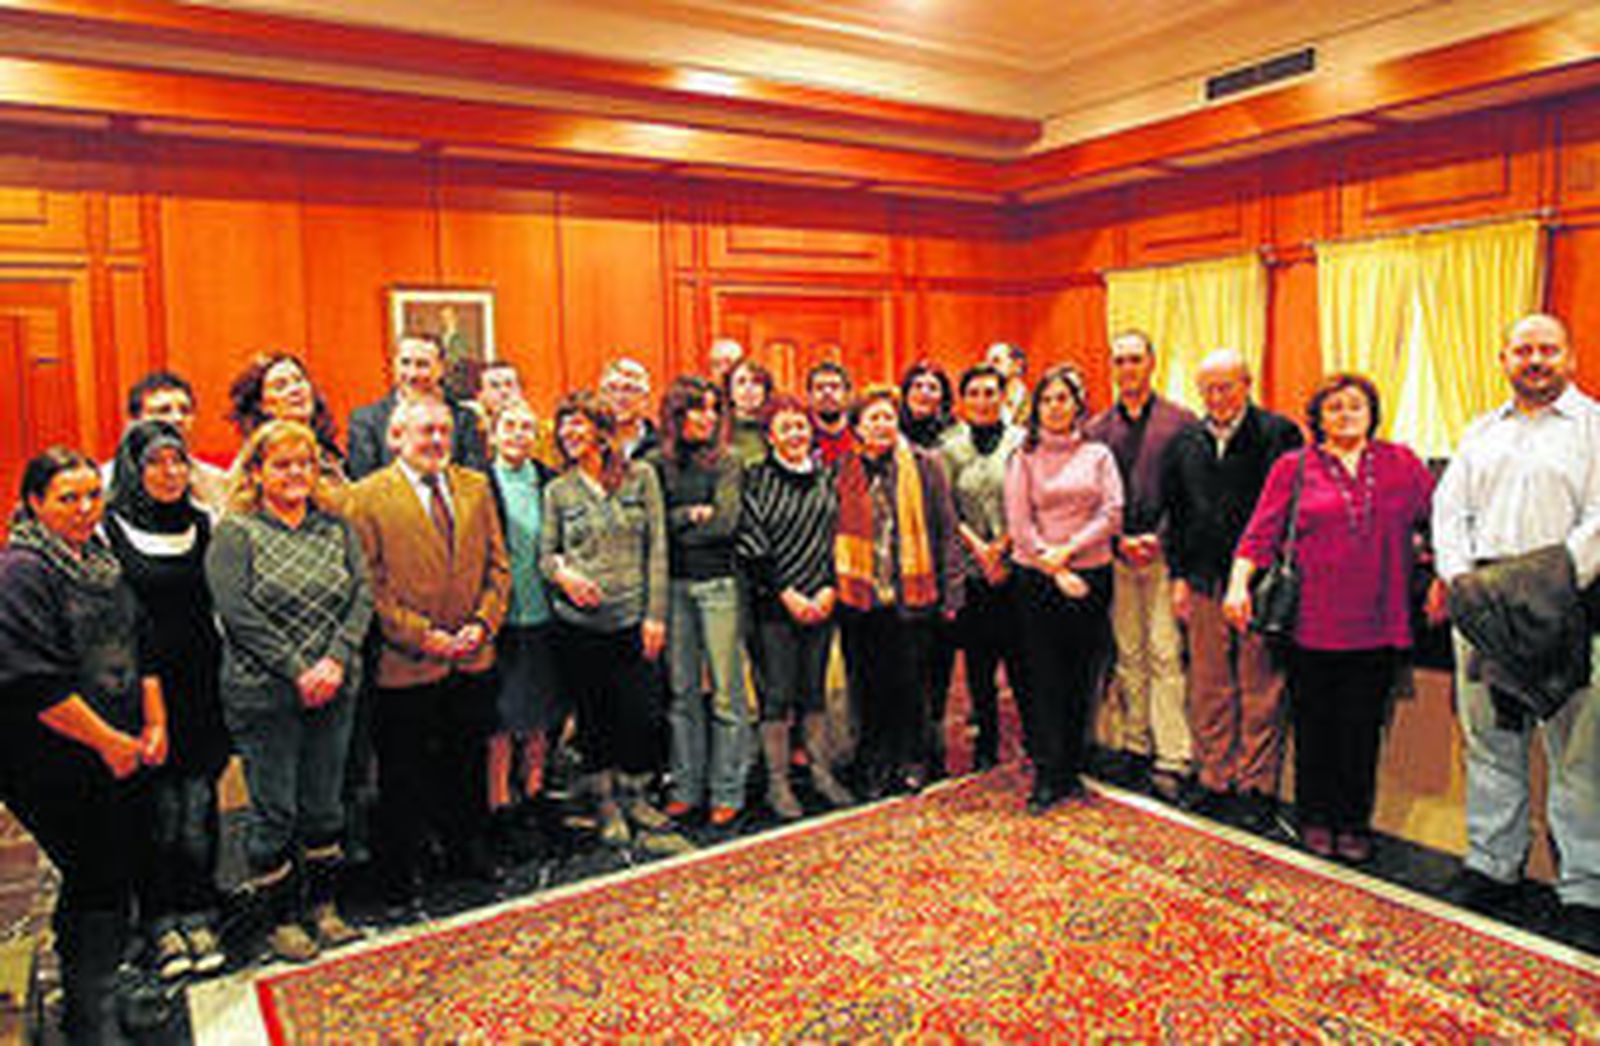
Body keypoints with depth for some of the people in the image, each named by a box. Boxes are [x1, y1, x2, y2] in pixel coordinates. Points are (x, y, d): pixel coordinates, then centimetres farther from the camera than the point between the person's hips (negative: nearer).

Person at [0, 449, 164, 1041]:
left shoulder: (103, 562, 10)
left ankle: (106, 982, 33)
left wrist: (155, 724, 8)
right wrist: (107, 741, -15)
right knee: (95, 877, -1)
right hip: (57, 765, -7)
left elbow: (139, 646, 16)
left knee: (122, 869, 14)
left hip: (122, 755, 7)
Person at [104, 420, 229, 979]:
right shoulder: (111, 529, -2)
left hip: (203, 689, 3)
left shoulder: (204, 522, 9)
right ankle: (162, 923, 16)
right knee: (161, 812, 1)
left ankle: (199, 918, 17)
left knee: (198, 803, 5)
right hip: (146, 694, -3)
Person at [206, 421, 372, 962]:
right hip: (265, 695, -4)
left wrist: (336, 660, -13)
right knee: (273, 811, 6)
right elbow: (237, 613, -12)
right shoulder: (235, 532, -4)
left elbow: (363, 596, 1)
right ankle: (281, 918, 22)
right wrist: (297, 672, -16)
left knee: (324, 805, 13)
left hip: (334, 691, 4)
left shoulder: (336, 527, 8)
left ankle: (323, 906, 28)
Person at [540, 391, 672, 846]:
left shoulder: (641, 476, 2)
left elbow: (657, 548, 1)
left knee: (641, 713, 1)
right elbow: (545, 554, 7)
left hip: (633, 619, 0)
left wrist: (655, 613, -4)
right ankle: (606, 804, 27)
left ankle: (634, 795, 25)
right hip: (578, 622, 1)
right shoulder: (557, 490, 4)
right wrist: (562, 572, -16)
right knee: (592, 718, 8)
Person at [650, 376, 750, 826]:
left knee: (726, 691, 1)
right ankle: (685, 787, 21)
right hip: (672, 585, 2)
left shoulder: (727, 464, 2)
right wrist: (695, 513, -7)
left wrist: (674, 524, -4)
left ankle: (727, 792, 11)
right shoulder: (655, 465, 7)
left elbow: (724, 522, -10)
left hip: (719, 584, -2)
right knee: (681, 690, 10)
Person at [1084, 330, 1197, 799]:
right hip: (1115, 555, 3)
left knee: (1165, 653, -5)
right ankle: (1135, 747, 18)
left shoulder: (1181, 422, 2)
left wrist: (1158, 537, -11)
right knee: (1128, 654, 8)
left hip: (1163, 554, -3)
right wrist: (1119, 540, -4)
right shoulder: (1096, 428, 10)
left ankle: (1173, 758, 0)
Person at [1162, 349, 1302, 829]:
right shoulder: (1185, 442, 11)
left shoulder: (1278, 433, -2)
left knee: (1261, 689, 3)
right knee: (1209, 688, 10)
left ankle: (1258, 787, 14)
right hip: (1205, 581, 4)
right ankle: (1215, 781, 22)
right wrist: (1179, 575, 9)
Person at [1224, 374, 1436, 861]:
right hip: (1313, 623, -1)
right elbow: (1260, 533, -2)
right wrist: (1238, 583, -14)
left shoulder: (1401, 463, 10)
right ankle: (1315, 820, 22)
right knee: (1314, 725, 8)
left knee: (1363, 726, 7)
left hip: (1376, 625, 1)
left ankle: (1354, 823, 22)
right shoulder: (1293, 467, 5)